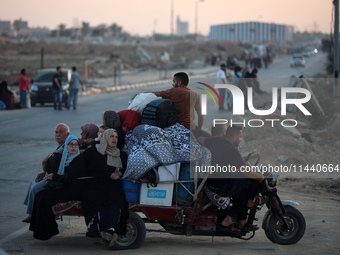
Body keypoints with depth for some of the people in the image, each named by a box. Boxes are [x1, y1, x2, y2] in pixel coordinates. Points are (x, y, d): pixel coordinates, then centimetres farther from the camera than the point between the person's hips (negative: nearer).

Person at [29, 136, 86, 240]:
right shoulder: (66, 158, 13)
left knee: (46, 199, -21)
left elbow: (69, 178, -19)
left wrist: (53, 177, -8)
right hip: (65, 188, 9)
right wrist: (52, 175, 1)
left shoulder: (79, 160, -13)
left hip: (74, 191, -9)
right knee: (39, 195, -4)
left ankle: (49, 230, -9)